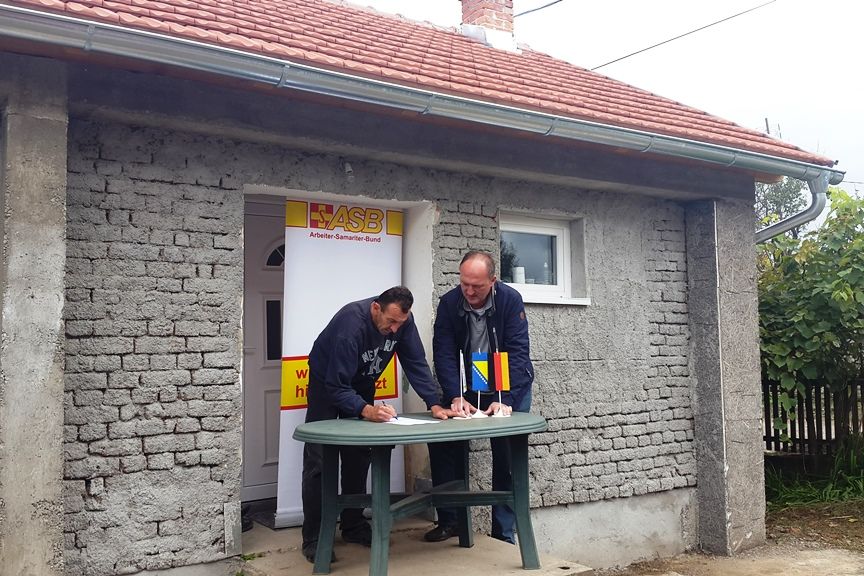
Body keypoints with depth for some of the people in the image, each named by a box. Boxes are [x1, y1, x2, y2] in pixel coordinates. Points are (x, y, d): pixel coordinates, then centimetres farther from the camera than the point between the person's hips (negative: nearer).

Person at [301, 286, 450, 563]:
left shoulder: (403, 321, -21)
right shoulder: (350, 324, -38)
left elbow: (416, 363, -16)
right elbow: (337, 386, -37)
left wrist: (434, 404, -28)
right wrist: (366, 411, -52)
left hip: (361, 384, 5)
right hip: (326, 383, -5)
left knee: (358, 457, 5)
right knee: (319, 461, -9)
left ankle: (354, 526, 17)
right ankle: (313, 538, -4)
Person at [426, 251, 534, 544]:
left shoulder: (510, 300, -21)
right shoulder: (449, 303, -14)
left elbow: (517, 353, -25)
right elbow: (444, 354, -17)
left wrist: (504, 400, -34)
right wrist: (455, 397, -30)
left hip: (510, 388, -2)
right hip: (468, 387, 3)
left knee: (508, 459, -4)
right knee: (440, 441, -7)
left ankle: (503, 534, 8)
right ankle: (448, 520, 7)